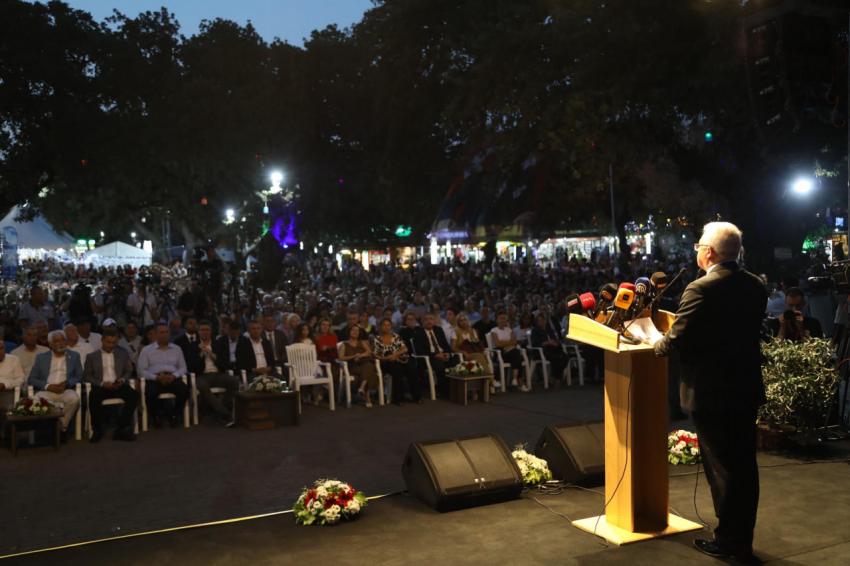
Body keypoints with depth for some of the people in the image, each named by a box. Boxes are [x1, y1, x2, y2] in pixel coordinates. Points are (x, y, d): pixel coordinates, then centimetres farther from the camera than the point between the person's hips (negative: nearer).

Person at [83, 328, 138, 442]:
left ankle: (121, 429, -20)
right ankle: (97, 430, -15)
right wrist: (102, 383, -10)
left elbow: (128, 371, 16)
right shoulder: (92, 356, 10)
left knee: (134, 395, -29)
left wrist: (122, 379, -7)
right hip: (101, 386, -2)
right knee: (94, 398, -36)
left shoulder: (123, 353, 16)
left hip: (119, 386, 2)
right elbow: (86, 376, 6)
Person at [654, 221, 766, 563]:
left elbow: (677, 339, -22)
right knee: (744, 466, 14)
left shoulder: (701, 289, -20)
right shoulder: (755, 286, 5)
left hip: (711, 393, -7)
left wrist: (657, 345, 1)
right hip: (747, 390, 7)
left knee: (721, 469, 4)